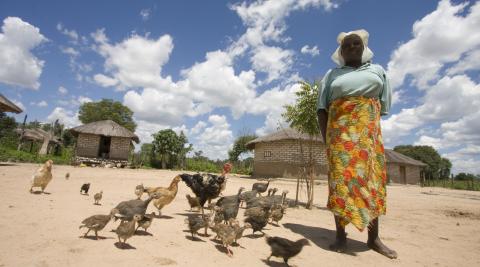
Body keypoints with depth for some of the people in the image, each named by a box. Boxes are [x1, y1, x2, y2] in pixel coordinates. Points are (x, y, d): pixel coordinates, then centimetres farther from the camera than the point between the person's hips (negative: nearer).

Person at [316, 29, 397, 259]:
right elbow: (322, 108, 4)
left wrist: (365, 123, 2)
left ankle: (373, 238, 10)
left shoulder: (377, 70, 16)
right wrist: (326, 137, -7)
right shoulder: (332, 75, 12)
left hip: (369, 132, 2)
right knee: (341, 180, -7)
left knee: (372, 181, 0)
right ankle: (341, 236, -1)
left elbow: (384, 106, 13)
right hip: (340, 132, -1)